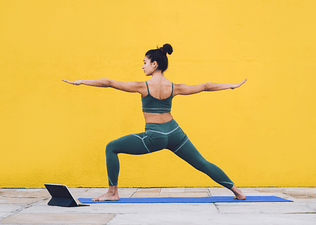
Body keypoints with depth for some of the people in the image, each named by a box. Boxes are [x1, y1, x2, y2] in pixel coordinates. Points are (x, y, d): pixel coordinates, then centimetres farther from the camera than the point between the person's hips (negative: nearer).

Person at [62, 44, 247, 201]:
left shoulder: (143, 86, -8)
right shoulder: (174, 88, 2)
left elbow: (109, 83, -6)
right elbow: (205, 87, 9)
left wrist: (81, 82, 0)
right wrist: (231, 86, 21)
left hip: (154, 137, -5)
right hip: (174, 133, 5)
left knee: (111, 148, 7)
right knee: (202, 164, 15)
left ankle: (113, 192, 7)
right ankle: (236, 190, 19)